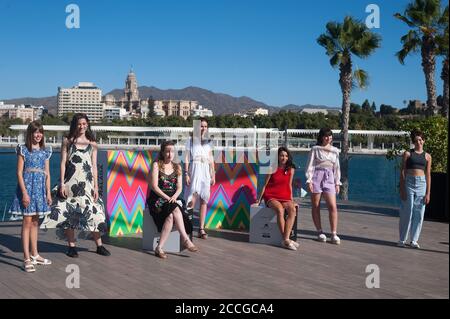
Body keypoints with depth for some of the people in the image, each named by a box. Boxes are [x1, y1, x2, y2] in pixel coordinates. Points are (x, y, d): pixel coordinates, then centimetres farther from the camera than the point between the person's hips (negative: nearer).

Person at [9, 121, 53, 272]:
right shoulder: (23, 150, -4)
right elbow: (19, 173, -8)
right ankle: (27, 259, -5)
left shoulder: (45, 151, 10)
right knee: (27, 221, -6)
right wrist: (24, 193, -15)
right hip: (27, 186, -5)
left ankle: (35, 255, 21)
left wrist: (48, 193, 8)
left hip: (40, 188, 5)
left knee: (35, 222, 13)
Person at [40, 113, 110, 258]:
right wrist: (62, 184, -6)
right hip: (70, 182, -1)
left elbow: (94, 166, 9)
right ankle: (71, 246, 10)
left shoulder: (92, 144, 10)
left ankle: (99, 245, 6)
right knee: (69, 213, 0)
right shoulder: (67, 141, 7)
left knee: (93, 213, -3)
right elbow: (63, 163, 3)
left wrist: (96, 187, 3)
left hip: (87, 183, 1)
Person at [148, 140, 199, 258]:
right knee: (175, 210, -33)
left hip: (173, 199, 3)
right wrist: (167, 198, -17)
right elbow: (154, 186, -8)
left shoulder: (177, 167, 13)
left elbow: (179, 187, 10)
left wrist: (174, 196, -12)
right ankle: (185, 239, -31)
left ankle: (159, 248, -31)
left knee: (171, 215, -31)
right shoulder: (156, 165, 0)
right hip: (158, 199, -3)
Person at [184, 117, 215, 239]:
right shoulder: (190, 141, 4)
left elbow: (211, 160, 16)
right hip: (195, 170, -4)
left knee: (204, 200, 1)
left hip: (206, 172, 4)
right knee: (193, 196, -15)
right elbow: (187, 158, -1)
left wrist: (213, 175, 11)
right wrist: (186, 174, -10)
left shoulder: (207, 143, 15)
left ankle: (201, 228, 4)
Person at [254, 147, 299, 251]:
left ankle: (286, 239, -36)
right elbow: (265, 185, 5)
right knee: (280, 210, -36)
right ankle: (286, 240, -32)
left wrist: (291, 199, 10)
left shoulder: (291, 169, 9)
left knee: (293, 209, -31)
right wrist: (259, 200, 4)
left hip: (285, 197, 3)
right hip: (271, 196, -3)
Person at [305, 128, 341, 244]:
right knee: (315, 207, 1)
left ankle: (334, 234, -7)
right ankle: (320, 232, 12)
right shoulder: (315, 149, 3)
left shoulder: (335, 151, 14)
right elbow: (310, 165, -1)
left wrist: (337, 183, 12)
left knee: (333, 206, -9)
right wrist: (309, 180, -9)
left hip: (329, 179, 3)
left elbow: (336, 168, 17)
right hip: (317, 177, -3)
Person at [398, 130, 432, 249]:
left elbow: (428, 175, 8)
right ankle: (402, 239, 11)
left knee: (419, 213, 3)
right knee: (406, 212, 0)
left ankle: (414, 240, 13)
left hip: (421, 185, 2)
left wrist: (428, 193, 3)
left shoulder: (427, 156, 9)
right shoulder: (408, 154, 2)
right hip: (408, 183, -2)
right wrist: (402, 189, -8)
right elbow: (402, 172, 0)